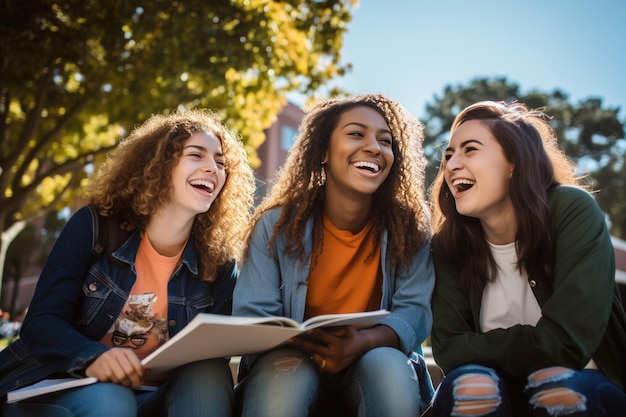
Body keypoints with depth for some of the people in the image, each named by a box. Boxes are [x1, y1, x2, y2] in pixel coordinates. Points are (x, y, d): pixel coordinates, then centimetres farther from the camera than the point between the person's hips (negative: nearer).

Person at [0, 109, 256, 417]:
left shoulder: (219, 261, -3)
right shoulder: (93, 227, -7)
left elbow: (216, 350, -5)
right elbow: (41, 322, -11)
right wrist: (92, 356, -34)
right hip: (61, 388, -3)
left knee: (209, 373, -27)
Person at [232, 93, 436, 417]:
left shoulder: (409, 226, -6)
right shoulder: (276, 224, -8)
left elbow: (415, 311, -11)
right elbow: (251, 318, -12)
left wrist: (360, 344, -33)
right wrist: (304, 343, -34)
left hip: (370, 361, 2)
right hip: (292, 361, -1)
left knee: (388, 366, -31)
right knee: (285, 376, -34)